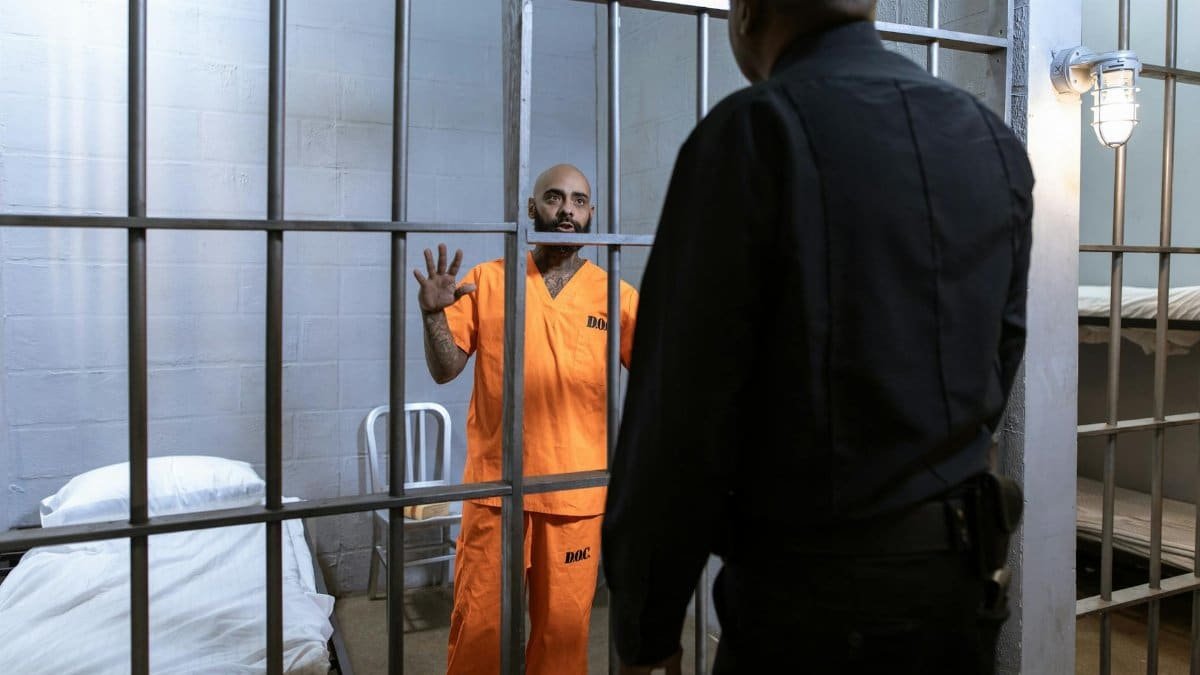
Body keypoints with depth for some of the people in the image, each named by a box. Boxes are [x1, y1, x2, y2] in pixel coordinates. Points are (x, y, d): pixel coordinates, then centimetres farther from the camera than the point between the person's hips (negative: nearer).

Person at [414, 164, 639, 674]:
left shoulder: (615, 295, 2)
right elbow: (445, 370, 0)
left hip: (577, 492, 1)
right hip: (495, 485, 0)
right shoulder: (486, 281, 2)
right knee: (479, 627, 8)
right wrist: (434, 314, -17)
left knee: (564, 628, 12)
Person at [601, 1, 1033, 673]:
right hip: (962, 574, 7)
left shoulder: (754, 132, -16)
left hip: (810, 588, -6)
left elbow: (684, 405, -18)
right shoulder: (996, 143, 5)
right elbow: (1000, 355, 11)